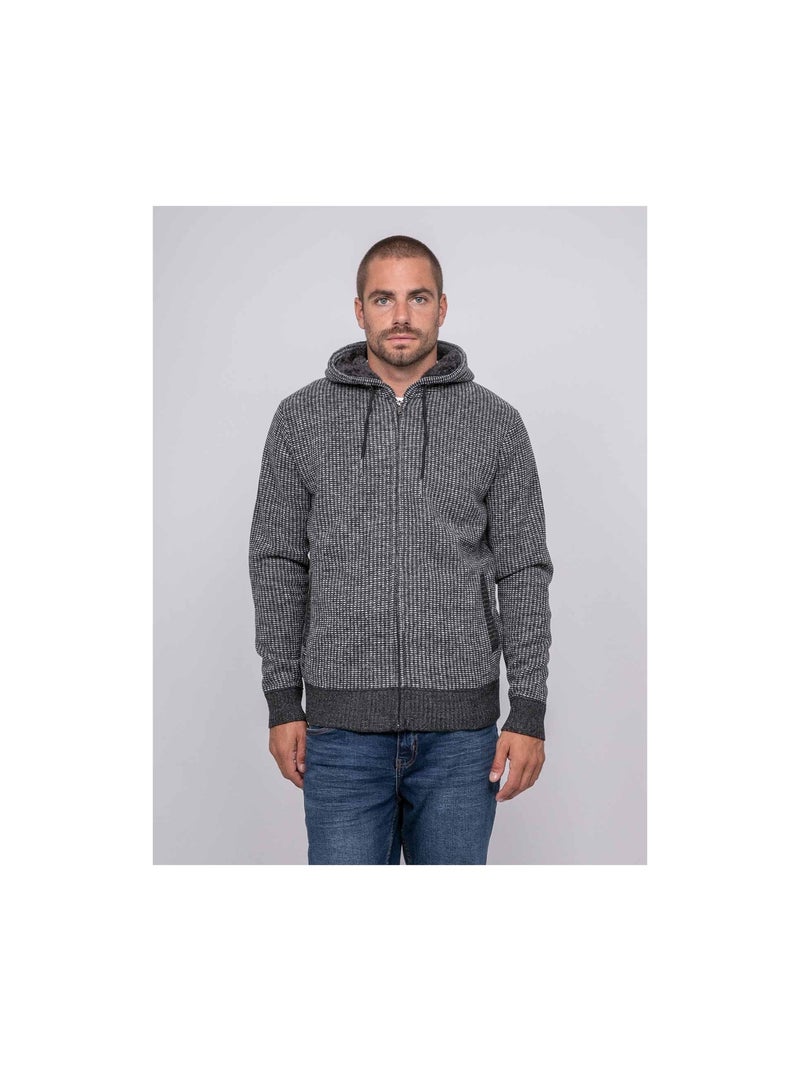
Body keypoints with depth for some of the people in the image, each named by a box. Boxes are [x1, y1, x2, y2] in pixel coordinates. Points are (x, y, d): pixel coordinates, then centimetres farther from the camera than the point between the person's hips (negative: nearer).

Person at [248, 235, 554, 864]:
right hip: (343, 724, 0)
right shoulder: (303, 417, 3)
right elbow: (278, 564, 5)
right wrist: (282, 701, 1)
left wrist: (529, 712, -4)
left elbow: (524, 573, 2)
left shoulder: (495, 423, 2)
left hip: (460, 726, 0)